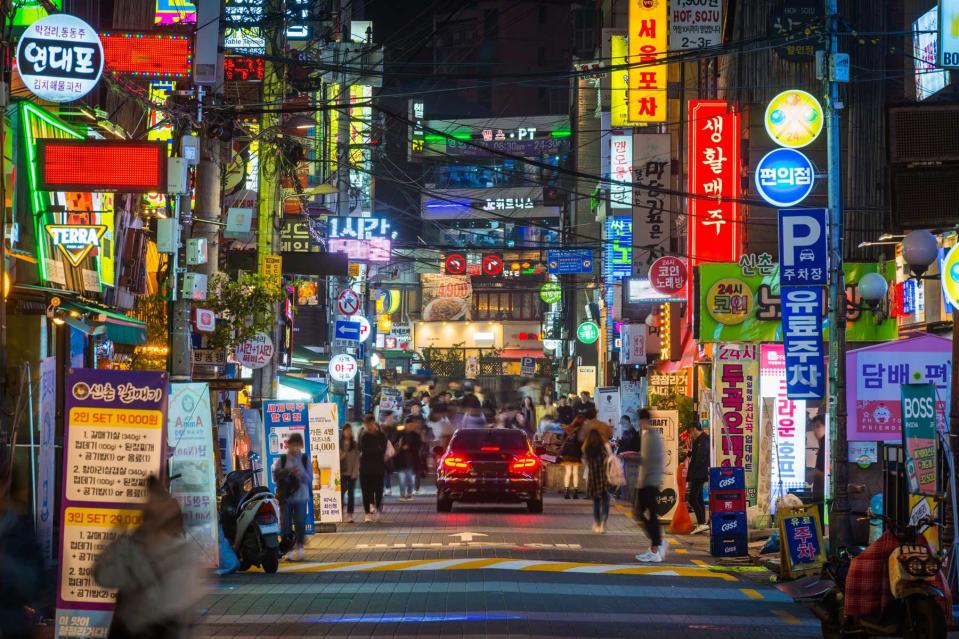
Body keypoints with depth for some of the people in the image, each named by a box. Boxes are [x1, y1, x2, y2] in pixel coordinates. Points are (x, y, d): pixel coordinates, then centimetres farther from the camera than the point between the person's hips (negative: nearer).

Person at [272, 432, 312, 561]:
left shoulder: (305, 459, 4)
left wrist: (301, 474, -19)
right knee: (286, 525, -1)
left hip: (301, 497, 0)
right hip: (286, 497, 0)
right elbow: (275, 477, -3)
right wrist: (287, 471, -20)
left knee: (300, 523, -3)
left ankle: (298, 549, 8)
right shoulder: (281, 460, 2)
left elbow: (310, 479, 1)